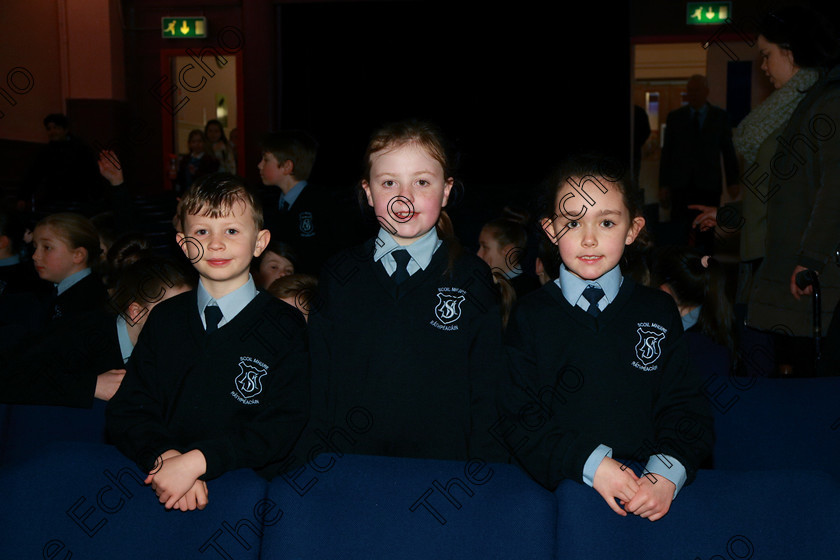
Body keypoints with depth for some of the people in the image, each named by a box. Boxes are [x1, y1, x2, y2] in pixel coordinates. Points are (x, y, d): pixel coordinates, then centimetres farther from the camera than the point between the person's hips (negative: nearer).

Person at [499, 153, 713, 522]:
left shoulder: (659, 312, 12)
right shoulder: (531, 315, 6)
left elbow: (686, 409, 10)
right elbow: (516, 415, 0)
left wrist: (667, 474, -10)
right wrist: (589, 462, -14)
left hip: (643, 488, 2)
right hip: (557, 487, -1)